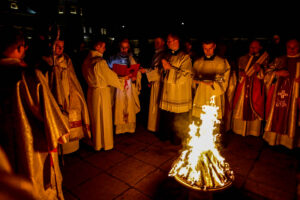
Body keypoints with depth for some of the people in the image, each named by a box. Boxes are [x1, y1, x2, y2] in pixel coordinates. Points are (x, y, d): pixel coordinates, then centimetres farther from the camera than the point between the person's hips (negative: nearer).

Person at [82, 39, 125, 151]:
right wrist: (122, 82, 1)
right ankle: (105, 143, 22)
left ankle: (95, 142, 36)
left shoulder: (86, 60, 2)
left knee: (94, 118, 20)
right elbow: (111, 77, -14)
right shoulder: (100, 62, -21)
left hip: (91, 91, 8)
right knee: (104, 119, 7)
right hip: (102, 92, -8)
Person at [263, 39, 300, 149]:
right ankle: (275, 139, 15)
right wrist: (278, 72, -10)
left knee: (291, 118, 0)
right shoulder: (279, 60, 13)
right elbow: (268, 74, 8)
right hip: (278, 93, 1)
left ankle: (289, 141, 12)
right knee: (276, 116, 4)